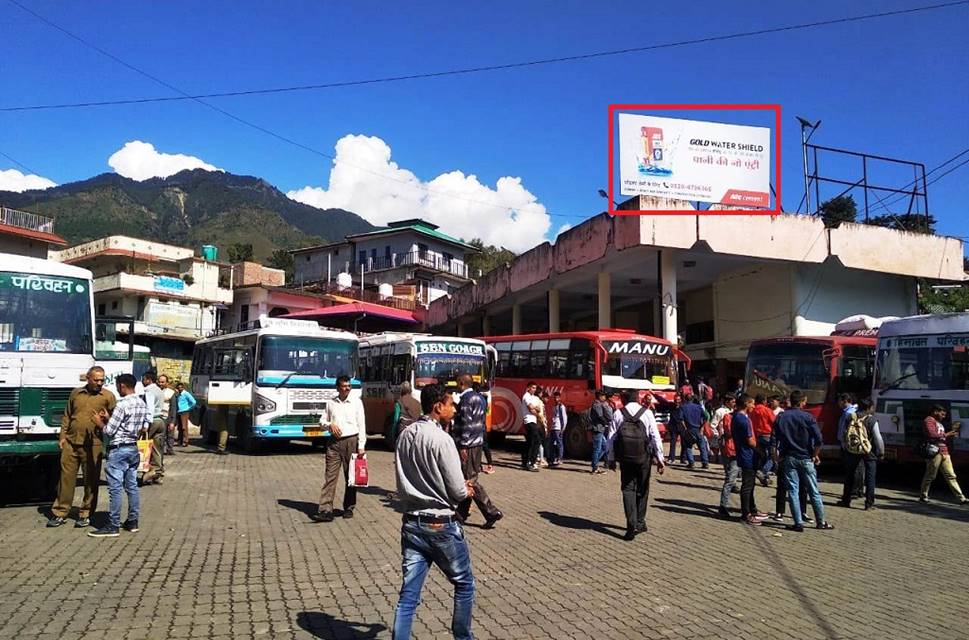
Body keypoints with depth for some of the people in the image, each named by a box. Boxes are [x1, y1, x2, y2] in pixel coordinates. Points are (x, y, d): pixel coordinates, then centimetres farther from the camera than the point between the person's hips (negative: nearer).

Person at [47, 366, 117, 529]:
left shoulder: (108, 396, 1)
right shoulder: (76, 393, 11)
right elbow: (67, 416, 15)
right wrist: (62, 436, 8)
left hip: (92, 445, -3)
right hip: (71, 442, 3)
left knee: (91, 480, 3)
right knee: (66, 477, 7)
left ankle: (85, 514, 14)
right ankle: (60, 513, 16)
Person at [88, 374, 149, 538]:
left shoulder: (122, 404, -18)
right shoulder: (142, 404, 7)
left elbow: (109, 431, -17)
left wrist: (99, 422, 5)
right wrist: (109, 418, 14)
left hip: (118, 450, -8)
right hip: (133, 448, 9)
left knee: (115, 488, -4)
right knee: (132, 486, 13)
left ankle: (113, 526, -1)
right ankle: (133, 522, 19)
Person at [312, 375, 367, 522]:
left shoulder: (356, 402, 3)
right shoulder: (331, 403, 9)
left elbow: (361, 424, 1)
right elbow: (322, 420, 18)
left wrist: (361, 446, -6)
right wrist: (330, 425, -6)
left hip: (351, 441, -1)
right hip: (334, 442, 1)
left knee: (351, 476, 5)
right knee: (330, 476, -5)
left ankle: (349, 508, 17)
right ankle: (326, 510, -7)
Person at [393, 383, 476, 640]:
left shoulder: (404, 436, 3)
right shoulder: (441, 439, -19)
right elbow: (458, 491, -17)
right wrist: (467, 491, 8)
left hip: (412, 523, 6)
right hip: (441, 525, -6)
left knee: (408, 594, 8)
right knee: (464, 584, 16)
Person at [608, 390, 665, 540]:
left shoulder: (618, 414, 0)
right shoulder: (647, 413, -1)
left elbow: (612, 438, 0)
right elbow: (655, 436, -4)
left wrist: (611, 458, 8)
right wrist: (659, 458, 0)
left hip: (625, 456, 0)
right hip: (644, 457, 0)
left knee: (628, 489, 4)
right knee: (642, 490, 15)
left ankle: (632, 525, -8)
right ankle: (640, 523, 23)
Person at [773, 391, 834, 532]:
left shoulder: (780, 417, -1)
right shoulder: (808, 417, -7)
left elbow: (775, 439, -3)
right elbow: (818, 439, -13)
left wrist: (779, 455, 8)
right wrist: (815, 455, 0)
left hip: (788, 459, 1)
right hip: (806, 459, -1)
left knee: (793, 491, 4)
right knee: (813, 491, 9)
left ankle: (798, 523, 2)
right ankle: (821, 521, 18)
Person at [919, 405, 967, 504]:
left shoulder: (939, 423, 26)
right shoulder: (929, 420, -4)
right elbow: (932, 435, -17)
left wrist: (951, 434, 10)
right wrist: (947, 434, -9)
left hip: (944, 452, 9)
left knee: (951, 476, 4)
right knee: (930, 476, -4)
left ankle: (961, 498, 1)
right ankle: (923, 496, 5)